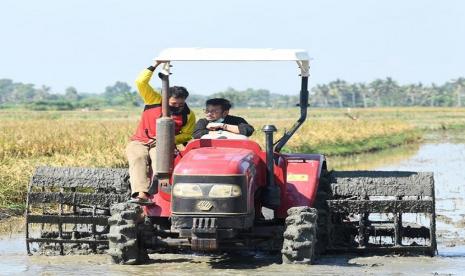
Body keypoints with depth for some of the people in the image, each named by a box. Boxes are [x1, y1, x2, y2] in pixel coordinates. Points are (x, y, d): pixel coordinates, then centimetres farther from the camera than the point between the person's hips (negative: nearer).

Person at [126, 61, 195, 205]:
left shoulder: (188, 115, 2)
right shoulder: (155, 100, 0)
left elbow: (186, 135, 2)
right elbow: (141, 82, -7)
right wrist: (155, 66, -10)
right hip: (140, 142, 0)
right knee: (137, 158, -33)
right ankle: (141, 193, -52)